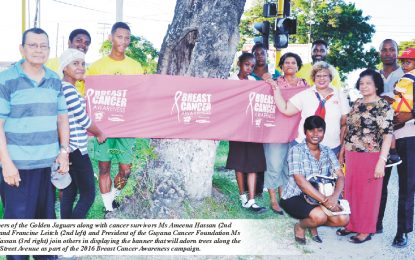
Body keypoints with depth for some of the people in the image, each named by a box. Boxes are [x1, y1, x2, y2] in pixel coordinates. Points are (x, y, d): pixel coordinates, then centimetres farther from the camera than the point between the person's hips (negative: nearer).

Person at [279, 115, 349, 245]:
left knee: (343, 219, -15)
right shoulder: (296, 150, -11)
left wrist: (334, 196, -25)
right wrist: (324, 200, -27)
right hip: (295, 197, -5)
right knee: (320, 216, -31)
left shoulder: (327, 152, 6)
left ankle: (313, 224, 14)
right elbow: (300, 181, -21)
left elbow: (340, 177, -4)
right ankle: (300, 226, 4)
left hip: (319, 198, 6)